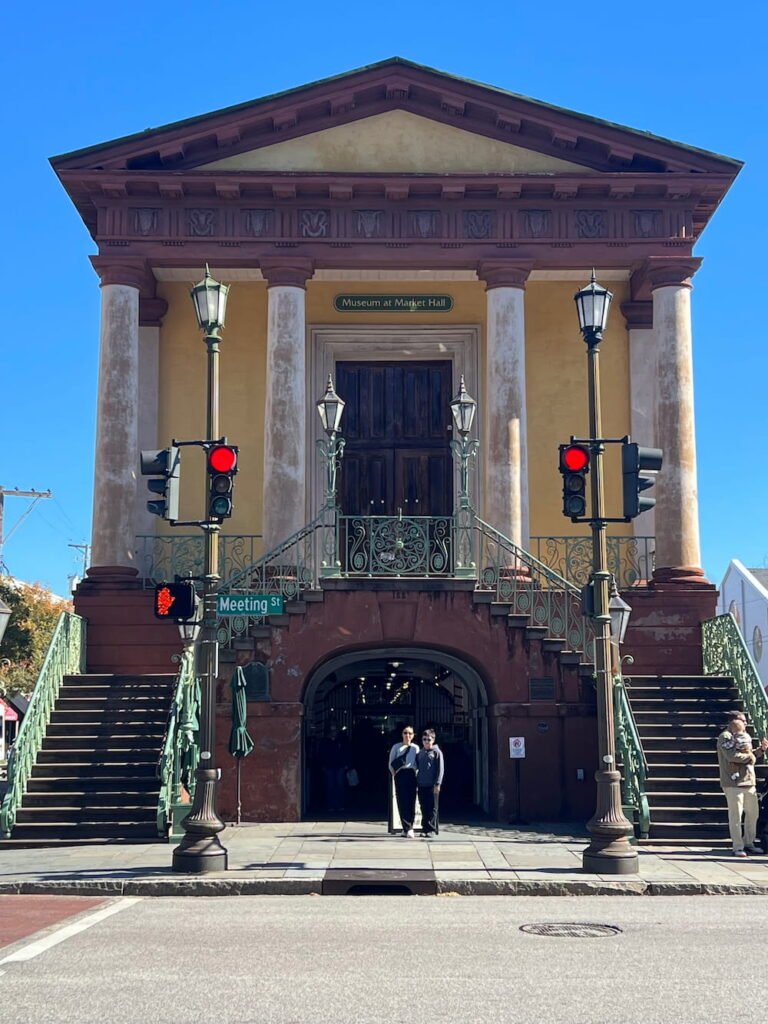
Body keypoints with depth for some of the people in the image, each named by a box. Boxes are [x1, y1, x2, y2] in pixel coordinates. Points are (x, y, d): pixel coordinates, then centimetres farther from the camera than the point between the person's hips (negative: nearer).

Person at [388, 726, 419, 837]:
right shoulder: (396, 747, 11)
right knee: (402, 802, -6)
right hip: (399, 776, 0)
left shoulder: (415, 748, 11)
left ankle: (408, 828, -2)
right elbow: (391, 764, 10)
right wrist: (395, 773, 0)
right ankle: (408, 828, -6)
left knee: (411, 802, -5)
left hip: (411, 776, 0)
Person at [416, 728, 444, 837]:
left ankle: (433, 829, 0)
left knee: (432, 808, -2)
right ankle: (425, 828, 11)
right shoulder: (420, 753, 14)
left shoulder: (437, 752, -1)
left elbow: (440, 769, -5)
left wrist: (437, 783, -11)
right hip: (421, 785, 5)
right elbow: (417, 767, 19)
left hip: (432, 785, -5)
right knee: (424, 808, 6)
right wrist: (416, 781, 9)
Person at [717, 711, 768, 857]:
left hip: (749, 782, 9)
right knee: (735, 815, -5)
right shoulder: (726, 737, -10)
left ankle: (748, 843, 26)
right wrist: (749, 757, -9)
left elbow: (751, 755, 25)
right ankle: (738, 847, -1)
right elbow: (732, 756, -23)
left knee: (752, 813, 14)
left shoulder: (743, 736, 20)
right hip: (734, 783, -9)